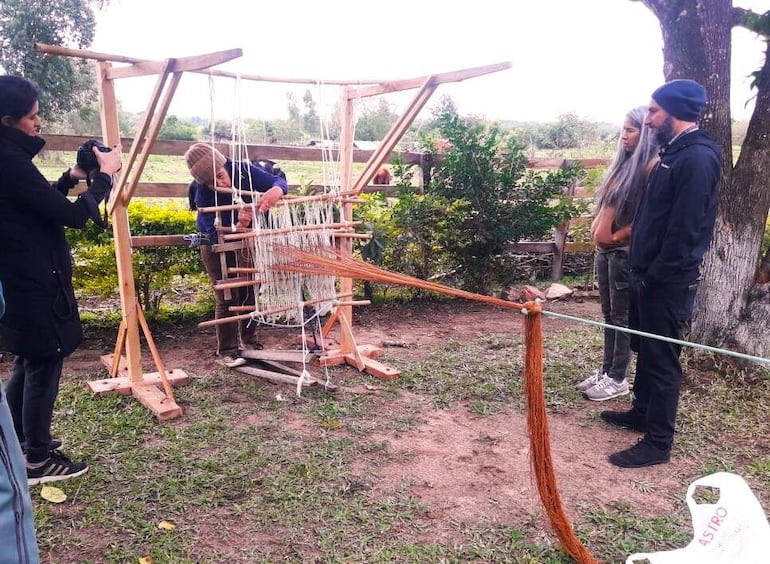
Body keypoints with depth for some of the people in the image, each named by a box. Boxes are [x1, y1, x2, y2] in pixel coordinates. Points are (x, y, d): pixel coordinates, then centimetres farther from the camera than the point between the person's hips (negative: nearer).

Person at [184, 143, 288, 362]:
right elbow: (218, 237, -36)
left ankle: (249, 341, 26)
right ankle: (227, 351, 10)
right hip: (216, 246, -3)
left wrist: (275, 191, -50)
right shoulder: (202, 196, -31)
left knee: (251, 292, 7)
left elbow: (278, 181, -26)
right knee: (227, 298, -5)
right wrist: (239, 226, -55)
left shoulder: (243, 171, -26)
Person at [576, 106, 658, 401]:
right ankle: (607, 370, 25)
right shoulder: (625, 162, 13)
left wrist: (617, 235, -12)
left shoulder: (650, 166, -14)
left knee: (622, 316, 1)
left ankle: (618, 379, 12)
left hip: (625, 251, -8)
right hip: (604, 249, 8)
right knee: (609, 313, 14)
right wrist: (596, 227, 5)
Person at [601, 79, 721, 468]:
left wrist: (656, 274, -17)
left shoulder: (698, 158, -19)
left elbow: (686, 229, -23)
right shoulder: (674, 152, 13)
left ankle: (658, 443, 10)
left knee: (662, 357, -1)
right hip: (651, 274, 10)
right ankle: (642, 412, 38)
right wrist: (643, 268, 14)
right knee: (645, 347, 21)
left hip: (669, 280, -10)